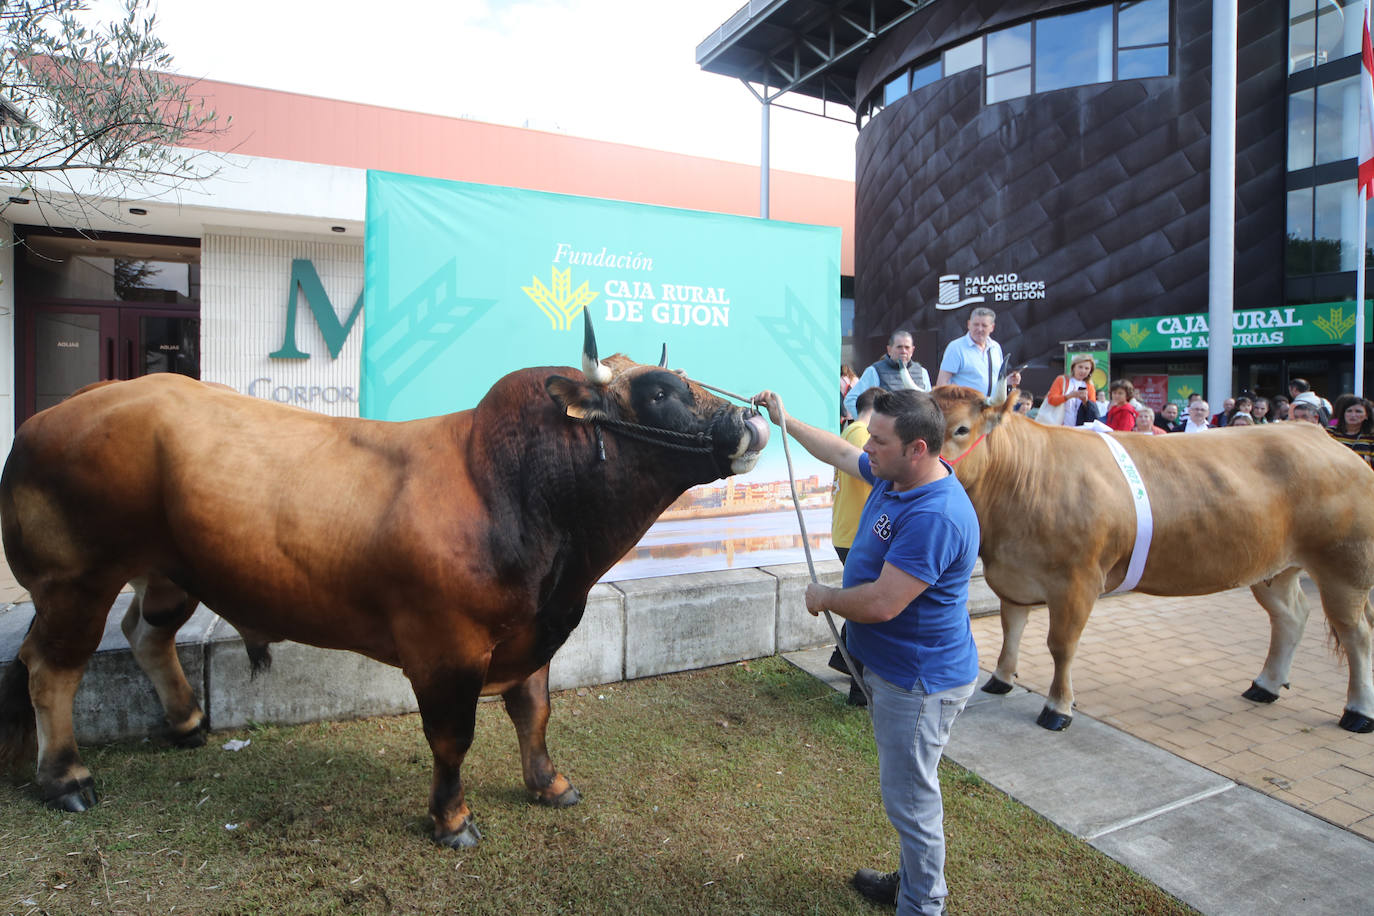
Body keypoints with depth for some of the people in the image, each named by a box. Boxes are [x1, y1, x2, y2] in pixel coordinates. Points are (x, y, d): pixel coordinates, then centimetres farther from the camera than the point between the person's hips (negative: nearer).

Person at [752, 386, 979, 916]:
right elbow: (841, 453, 17)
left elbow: (881, 603, -31)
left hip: (919, 683, -10)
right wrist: (785, 420, 22)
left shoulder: (934, 518, -31)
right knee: (908, 788, 25)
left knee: (910, 799, 6)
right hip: (893, 668, 10)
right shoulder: (895, 475, -1)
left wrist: (825, 599, -13)